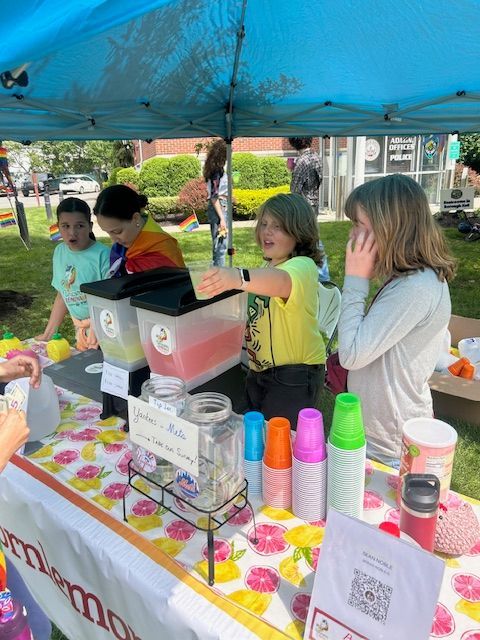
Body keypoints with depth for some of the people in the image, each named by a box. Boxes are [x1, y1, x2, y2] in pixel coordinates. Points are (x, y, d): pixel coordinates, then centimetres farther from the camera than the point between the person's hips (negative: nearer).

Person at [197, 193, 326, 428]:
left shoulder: (302, 266, -19)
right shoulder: (268, 267, 10)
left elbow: (281, 281, -43)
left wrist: (238, 277, -61)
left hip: (294, 375, -9)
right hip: (258, 371, 9)